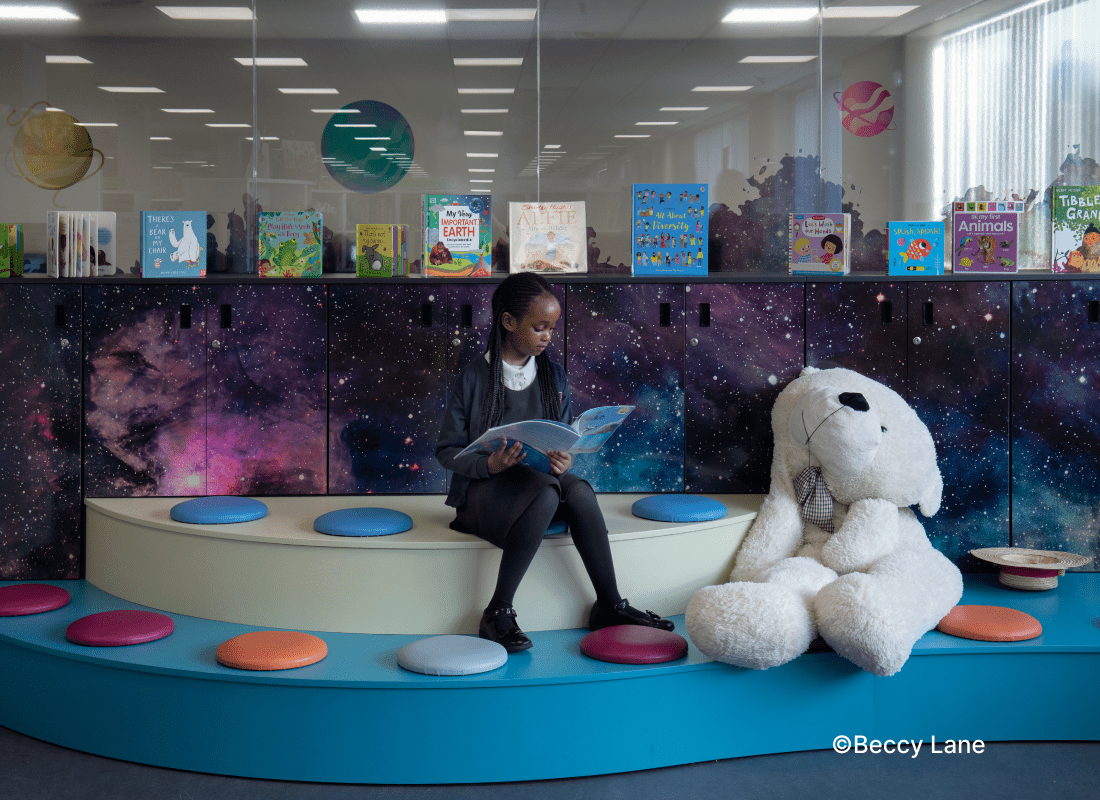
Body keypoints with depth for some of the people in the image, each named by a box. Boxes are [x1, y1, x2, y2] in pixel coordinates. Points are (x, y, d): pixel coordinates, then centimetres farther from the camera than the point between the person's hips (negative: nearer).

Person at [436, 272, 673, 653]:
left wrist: (564, 461, -12)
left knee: (580, 490, -30)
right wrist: (488, 465, -23)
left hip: (542, 478, 4)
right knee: (545, 491, -37)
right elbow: (447, 450, -4)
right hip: (482, 488, -4)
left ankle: (610, 605, -18)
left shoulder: (553, 375, 8)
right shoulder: (474, 378, -6)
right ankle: (498, 613, -29)